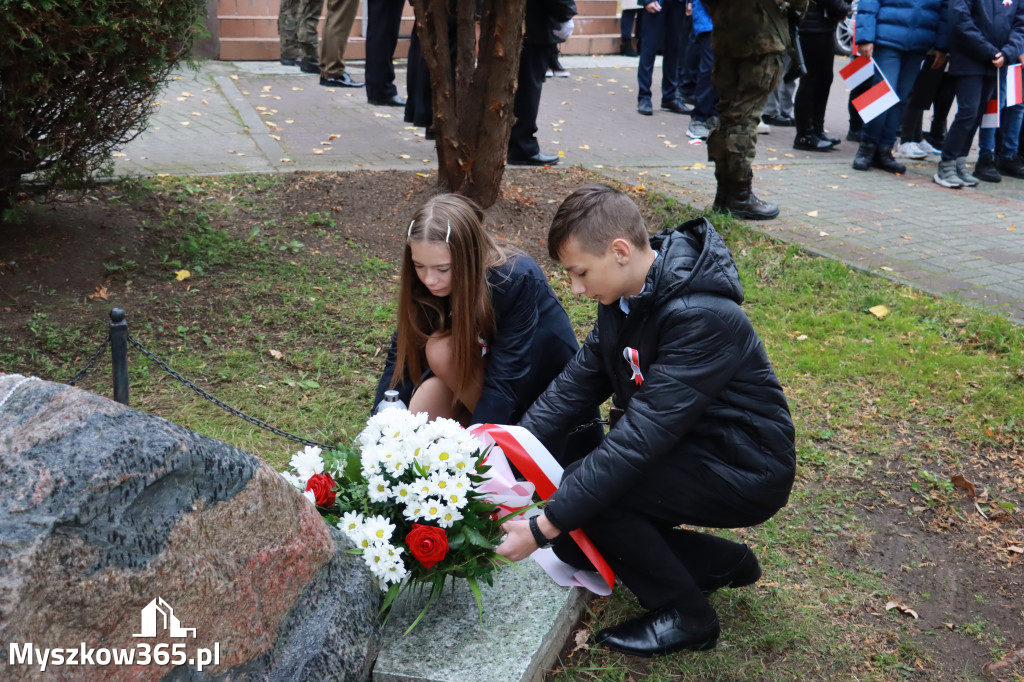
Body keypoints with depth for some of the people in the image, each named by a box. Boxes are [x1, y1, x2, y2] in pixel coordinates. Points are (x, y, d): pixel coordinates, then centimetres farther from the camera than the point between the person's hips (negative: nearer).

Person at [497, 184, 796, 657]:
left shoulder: (700, 317, -31)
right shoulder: (625, 295, -3)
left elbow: (641, 437, -33)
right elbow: (579, 381, 1)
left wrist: (543, 528, -30)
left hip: (745, 471, -9)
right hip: (685, 447, 9)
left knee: (582, 494, -24)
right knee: (575, 542, 1)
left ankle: (684, 614, -4)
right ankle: (722, 563, 15)